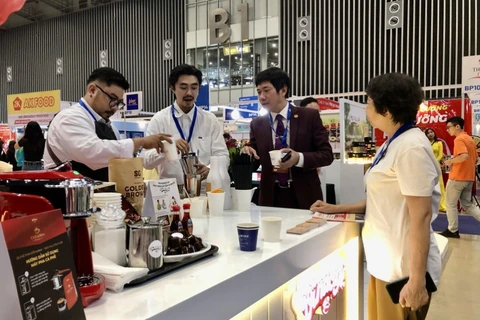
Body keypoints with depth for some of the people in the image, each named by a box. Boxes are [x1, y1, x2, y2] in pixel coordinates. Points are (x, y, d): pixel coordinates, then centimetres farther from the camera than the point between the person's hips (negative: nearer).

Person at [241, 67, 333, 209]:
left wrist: (299, 158, -22)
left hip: (304, 197, -2)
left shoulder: (310, 116, -5)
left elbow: (327, 154, -6)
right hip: (271, 198, 2)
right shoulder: (257, 124, 4)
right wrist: (248, 154, -17)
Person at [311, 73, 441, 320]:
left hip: (403, 268, -9)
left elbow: (421, 216, -21)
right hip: (385, 263, 9)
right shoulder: (392, 144, 11)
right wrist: (336, 209, 12)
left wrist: (416, 280, -21)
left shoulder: (411, 148, -18)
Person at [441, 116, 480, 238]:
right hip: (469, 177, 9)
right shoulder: (470, 139, 15)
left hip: (457, 177, -9)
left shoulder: (459, 139, -14)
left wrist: (450, 161, -14)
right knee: (467, 205, 15)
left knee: (451, 204, 5)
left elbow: (464, 156, -29)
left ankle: (452, 231, 13)